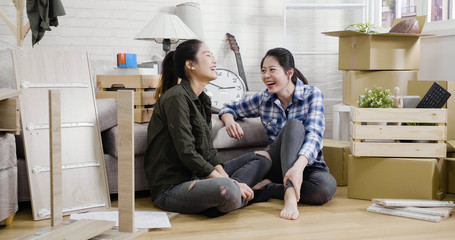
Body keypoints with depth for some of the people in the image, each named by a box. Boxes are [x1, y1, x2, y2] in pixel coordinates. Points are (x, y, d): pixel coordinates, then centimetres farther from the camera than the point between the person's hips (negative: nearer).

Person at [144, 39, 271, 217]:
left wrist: (225, 177, -6)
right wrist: (229, 182, -20)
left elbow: (207, 151, 12)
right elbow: (187, 154, -20)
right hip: (171, 188, -10)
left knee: (262, 158, 9)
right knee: (228, 190, -38)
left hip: (195, 176, 10)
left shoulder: (202, 100, 16)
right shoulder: (176, 97, -13)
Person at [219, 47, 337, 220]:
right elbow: (229, 108, 17)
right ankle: (290, 194, -43)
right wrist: (229, 120, -10)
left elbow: (314, 135, -22)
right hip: (276, 165, 1)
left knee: (327, 187, -37)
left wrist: (298, 165, -41)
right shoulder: (263, 99, 3)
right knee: (294, 125, -30)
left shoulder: (312, 95, -8)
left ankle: (267, 187, -23)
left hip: (307, 165, -1)